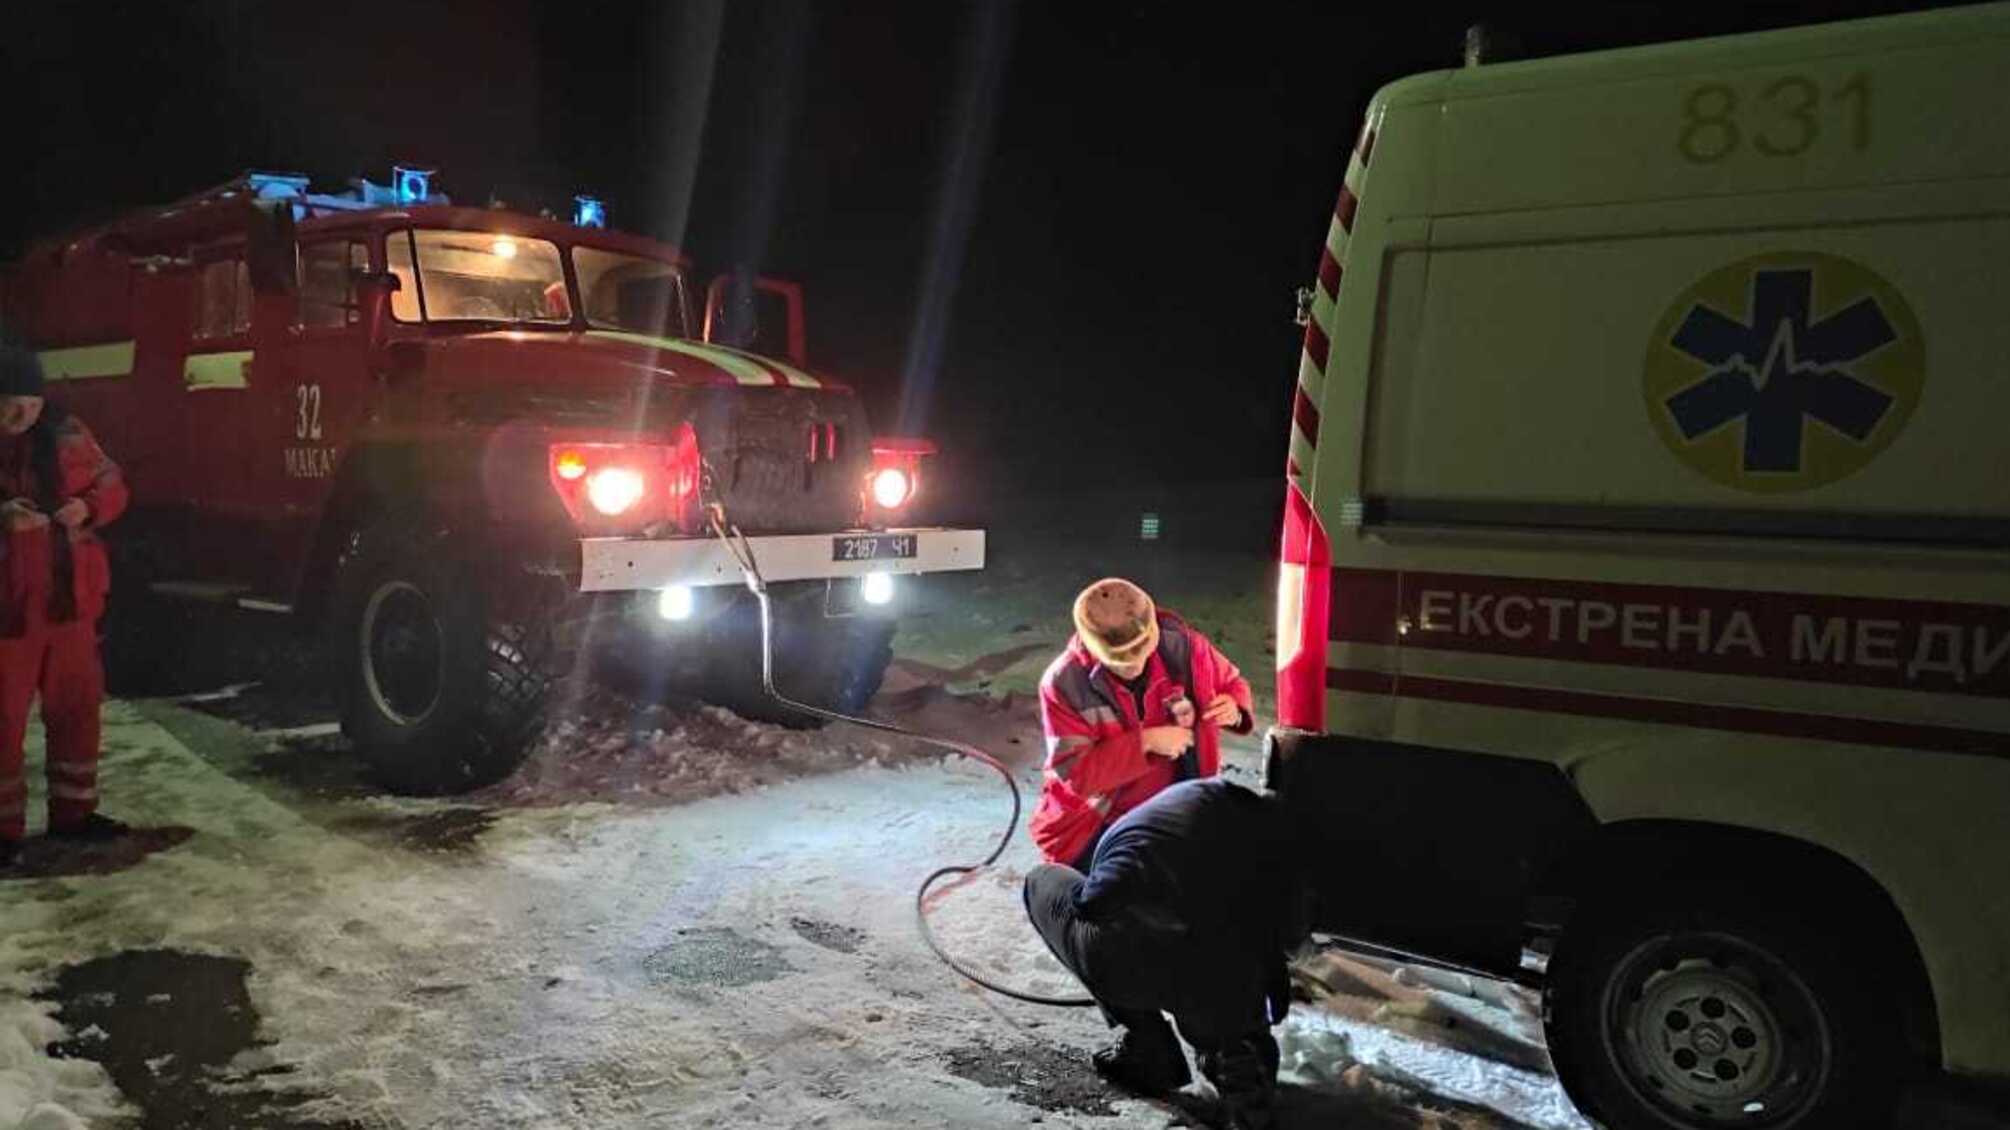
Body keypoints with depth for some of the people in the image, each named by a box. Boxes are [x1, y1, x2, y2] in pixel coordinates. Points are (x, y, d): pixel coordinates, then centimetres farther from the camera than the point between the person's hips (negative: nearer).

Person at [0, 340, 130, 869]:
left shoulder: (65, 431, 3)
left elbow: (111, 483, 11)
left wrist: (88, 505, -10)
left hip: (70, 597, 4)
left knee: (77, 706, 13)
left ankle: (72, 811, 27)